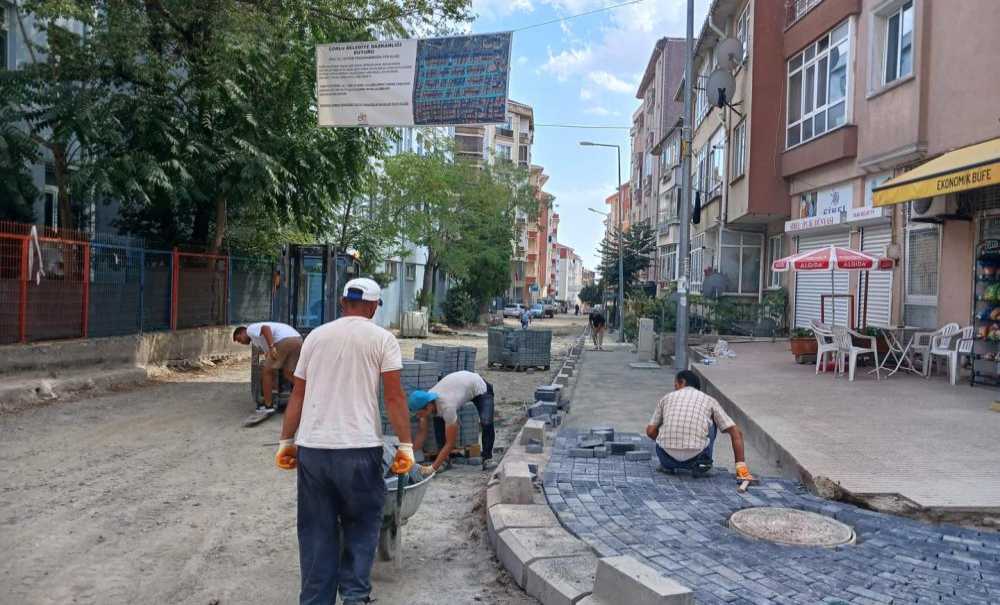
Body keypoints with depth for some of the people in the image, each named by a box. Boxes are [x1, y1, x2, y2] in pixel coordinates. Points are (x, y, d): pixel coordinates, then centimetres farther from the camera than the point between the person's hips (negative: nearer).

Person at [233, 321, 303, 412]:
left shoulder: (251, 329, 12)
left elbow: (266, 328, -11)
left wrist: (271, 347, -20)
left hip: (284, 341, -9)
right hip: (297, 340, 9)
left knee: (267, 372, 7)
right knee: (288, 373, 17)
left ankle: (268, 405, 11)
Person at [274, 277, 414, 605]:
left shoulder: (316, 336, 11)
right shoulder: (382, 339, 1)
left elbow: (297, 394, 11)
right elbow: (394, 396, -6)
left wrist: (286, 440, 16)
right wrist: (406, 445, -3)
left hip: (311, 448, 3)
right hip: (359, 448, -3)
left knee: (316, 531, 11)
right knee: (361, 526, 13)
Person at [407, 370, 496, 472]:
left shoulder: (446, 407, -43)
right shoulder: (425, 402, -23)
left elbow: (450, 443, -37)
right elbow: (422, 432, -11)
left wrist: (432, 468, -38)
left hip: (480, 387, -6)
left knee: (486, 423, -27)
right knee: (438, 419, -14)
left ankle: (487, 458, -2)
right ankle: (444, 459, -1)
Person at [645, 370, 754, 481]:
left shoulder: (667, 397, 18)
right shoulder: (709, 400, 17)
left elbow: (650, 431, 15)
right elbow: (736, 432, 10)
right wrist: (741, 466, 11)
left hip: (668, 456, 1)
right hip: (696, 455, -1)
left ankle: (668, 464, 22)